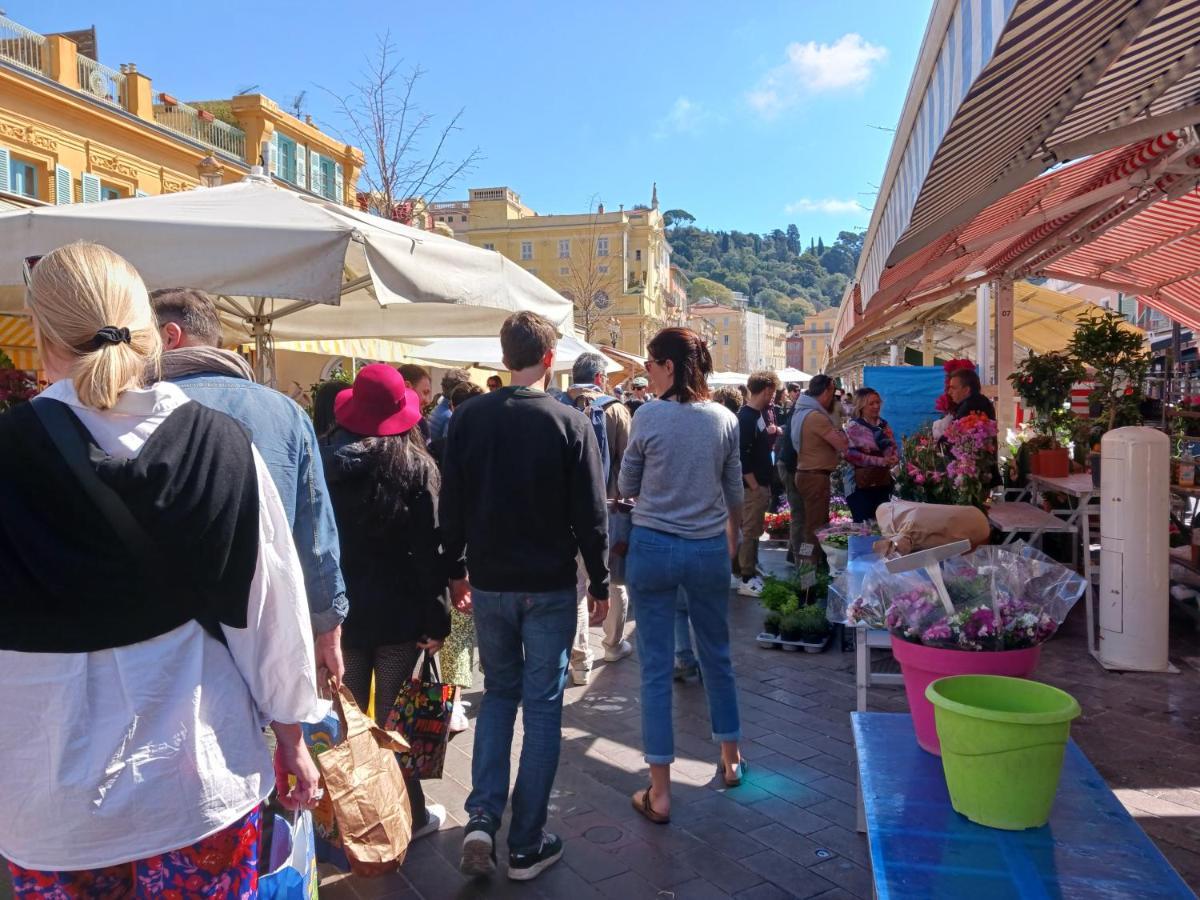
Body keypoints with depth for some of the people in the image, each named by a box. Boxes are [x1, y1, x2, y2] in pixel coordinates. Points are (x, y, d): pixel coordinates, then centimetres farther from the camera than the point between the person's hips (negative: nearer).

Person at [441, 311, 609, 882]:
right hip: (549, 586, -3)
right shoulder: (570, 422, -11)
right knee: (542, 706, 8)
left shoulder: (469, 417, -3)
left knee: (498, 693, 21)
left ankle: (481, 820, 11)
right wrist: (600, 584, 2)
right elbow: (590, 515, -10)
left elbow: (451, 505, 1)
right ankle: (528, 845, 17)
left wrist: (455, 572, 13)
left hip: (489, 583, 3)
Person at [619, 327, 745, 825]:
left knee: (656, 666, 4)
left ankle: (660, 792, 10)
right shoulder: (726, 420, -1)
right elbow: (734, 493, 8)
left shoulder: (649, 417, -10)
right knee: (717, 654, 20)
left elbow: (627, 487, 2)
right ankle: (730, 758, 36)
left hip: (652, 547, -3)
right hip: (709, 549, 3)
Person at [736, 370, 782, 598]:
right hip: (752, 484, -9)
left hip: (763, 481, 9)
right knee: (750, 531, -3)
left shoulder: (764, 412, 10)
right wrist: (754, 486, -22)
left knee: (754, 529, 17)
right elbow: (742, 455, -23)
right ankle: (746, 580, 5)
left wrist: (775, 431, 3)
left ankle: (752, 571, 29)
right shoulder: (746, 417, -19)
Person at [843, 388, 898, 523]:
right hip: (860, 484, -6)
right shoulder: (853, 426, -7)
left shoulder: (884, 425, 12)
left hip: (883, 483, 6)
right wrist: (880, 461, -20)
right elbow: (851, 454, -17)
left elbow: (894, 448, 16)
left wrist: (894, 459, -9)